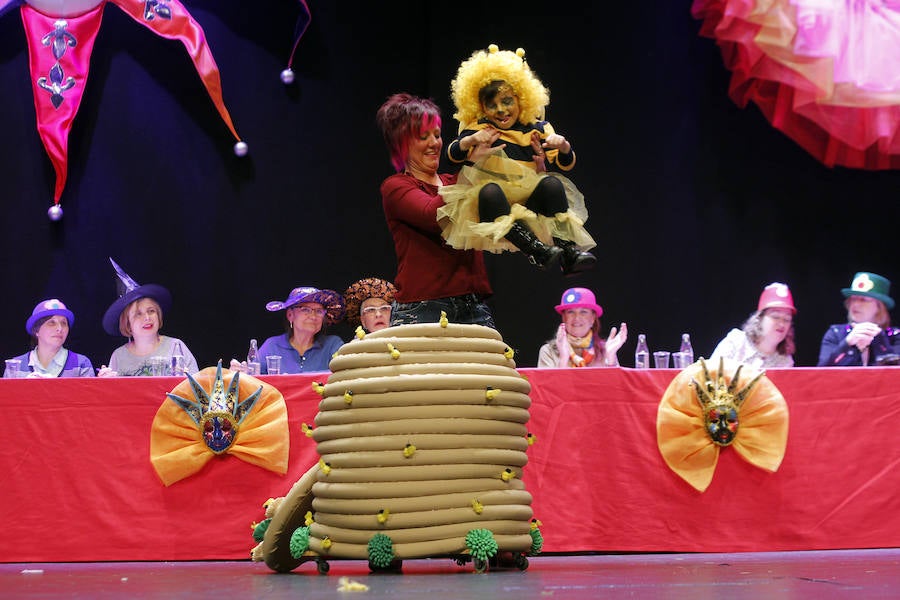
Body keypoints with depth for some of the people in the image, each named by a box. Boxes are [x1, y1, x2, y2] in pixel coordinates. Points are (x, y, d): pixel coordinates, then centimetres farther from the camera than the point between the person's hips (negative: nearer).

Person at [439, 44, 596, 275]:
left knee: (552, 183, -26)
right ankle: (534, 248, -49)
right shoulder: (479, 129, 7)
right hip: (494, 204, -2)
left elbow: (565, 164, 8)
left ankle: (568, 248, -34)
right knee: (490, 191, -35)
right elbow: (453, 154, -5)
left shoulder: (536, 130, 10)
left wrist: (563, 146, -14)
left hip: (529, 200, 2)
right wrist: (471, 140, -25)